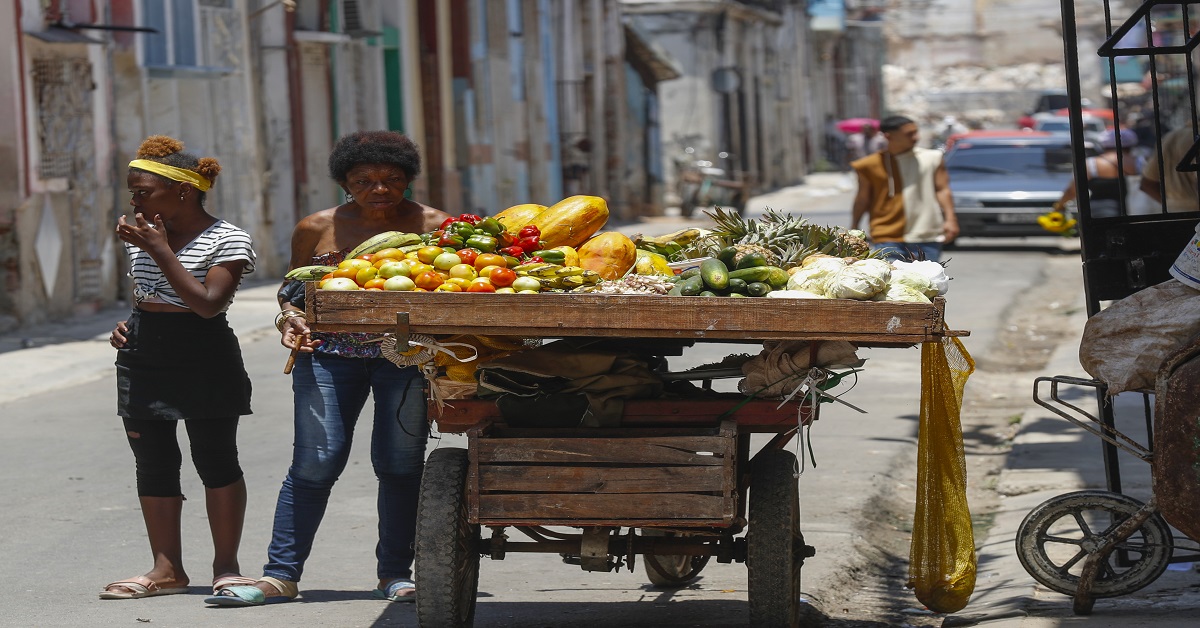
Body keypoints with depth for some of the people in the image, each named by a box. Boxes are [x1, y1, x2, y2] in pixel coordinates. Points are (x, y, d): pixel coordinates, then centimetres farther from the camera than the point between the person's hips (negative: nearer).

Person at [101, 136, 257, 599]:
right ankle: (167, 569, 10)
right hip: (142, 358, 7)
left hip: (203, 358, -6)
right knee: (153, 463, 5)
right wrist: (127, 325, 4)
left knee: (215, 460, -3)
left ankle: (226, 565, 6)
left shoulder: (227, 240, -10)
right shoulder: (143, 235, 11)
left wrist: (161, 251, -19)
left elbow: (208, 303, -21)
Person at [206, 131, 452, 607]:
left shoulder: (434, 227, 2)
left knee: (400, 465, 0)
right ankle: (280, 576, -1)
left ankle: (394, 574, 12)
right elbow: (294, 286, 17)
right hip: (329, 353, 0)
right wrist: (291, 317, -3)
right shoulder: (317, 229, 6)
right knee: (315, 463, -4)